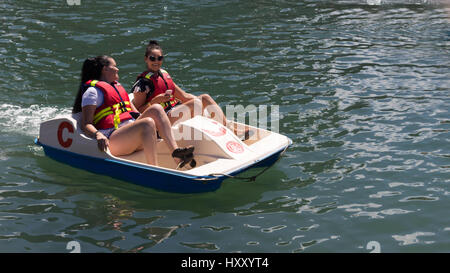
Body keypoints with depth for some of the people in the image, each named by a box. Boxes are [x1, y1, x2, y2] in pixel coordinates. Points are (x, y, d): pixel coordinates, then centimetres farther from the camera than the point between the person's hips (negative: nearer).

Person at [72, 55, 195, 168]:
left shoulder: (117, 86, 27)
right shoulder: (93, 90, 1)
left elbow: (134, 112, 28)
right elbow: (86, 124, -9)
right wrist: (98, 135, -29)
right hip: (111, 138, -8)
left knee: (156, 109, -10)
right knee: (148, 123, -30)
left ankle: (176, 152, -25)